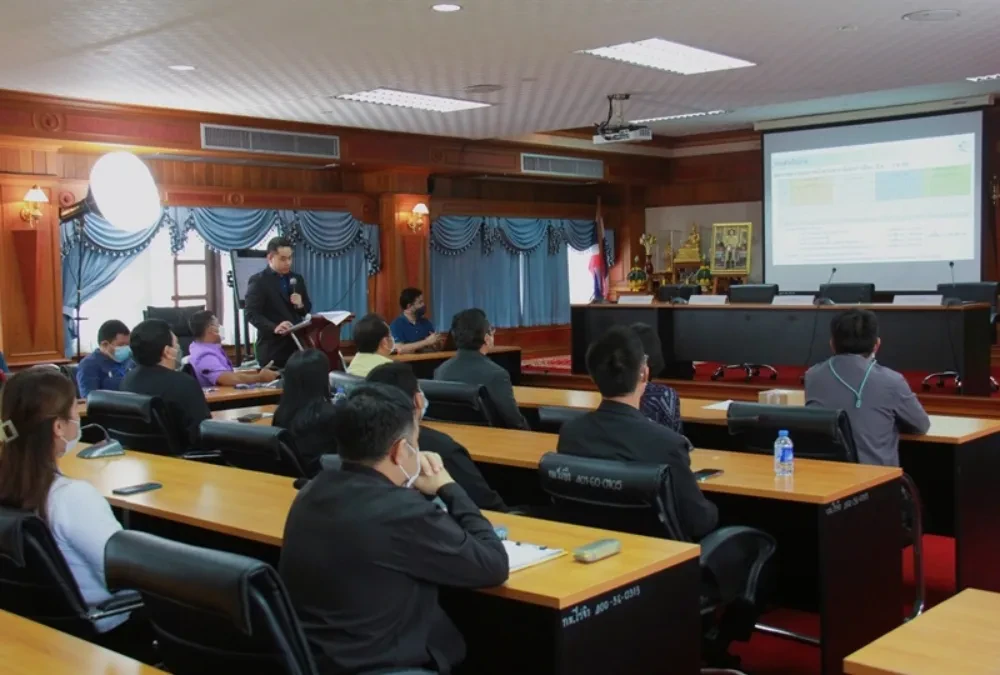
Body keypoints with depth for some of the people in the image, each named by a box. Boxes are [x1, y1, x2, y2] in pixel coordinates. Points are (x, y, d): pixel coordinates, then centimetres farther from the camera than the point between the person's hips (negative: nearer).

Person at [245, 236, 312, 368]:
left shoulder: (297, 279, 16)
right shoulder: (258, 281, -4)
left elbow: (307, 308, 20)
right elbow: (252, 314, -13)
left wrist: (301, 305, -5)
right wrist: (274, 328, -29)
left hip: (297, 344, 5)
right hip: (273, 348, -5)